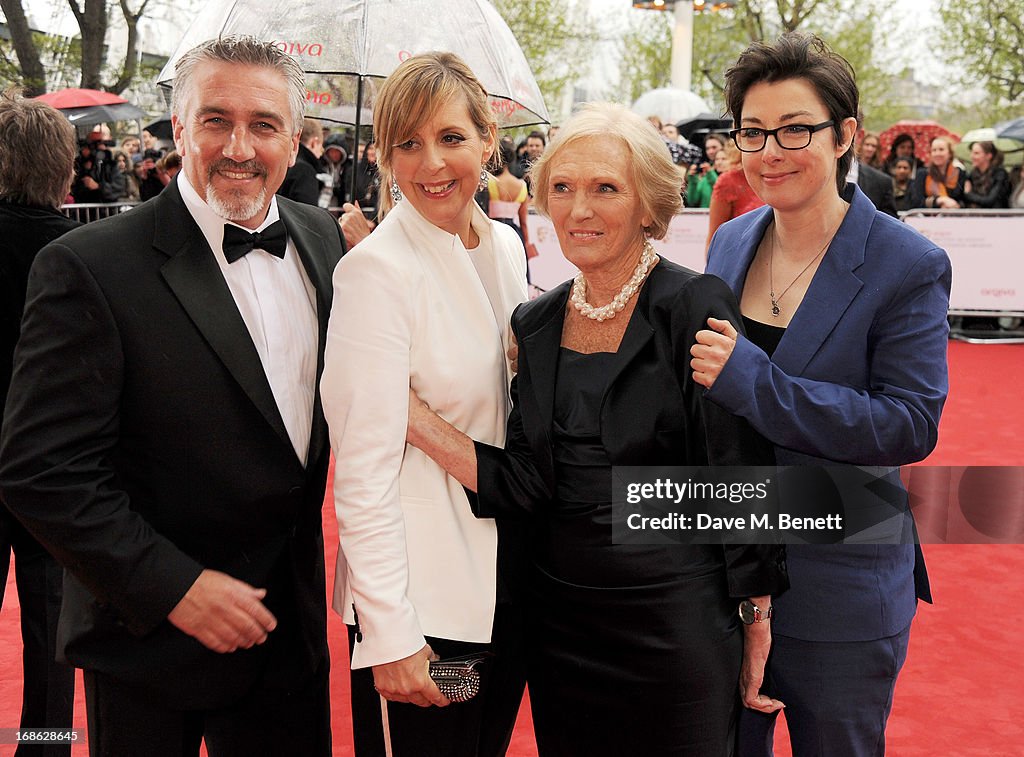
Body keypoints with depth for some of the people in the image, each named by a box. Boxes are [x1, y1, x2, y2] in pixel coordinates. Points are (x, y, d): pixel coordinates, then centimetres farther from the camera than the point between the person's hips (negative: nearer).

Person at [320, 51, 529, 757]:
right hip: (420, 592, -7)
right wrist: (390, 635, -20)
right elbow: (365, 471, -18)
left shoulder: (507, 246, 5)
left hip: (504, 578, 7)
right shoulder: (377, 269, -16)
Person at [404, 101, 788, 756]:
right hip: (559, 615, 5)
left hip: (673, 618, -5)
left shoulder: (695, 308, -13)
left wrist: (756, 622, -9)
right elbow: (525, 486, -4)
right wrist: (415, 419, -15)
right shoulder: (537, 323, 3)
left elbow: (740, 479, -11)